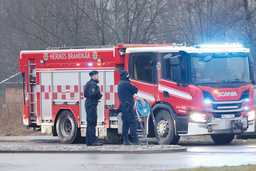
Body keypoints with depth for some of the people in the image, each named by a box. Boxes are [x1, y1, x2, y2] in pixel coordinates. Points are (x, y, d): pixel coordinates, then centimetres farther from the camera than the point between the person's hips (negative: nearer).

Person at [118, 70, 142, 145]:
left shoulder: (120, 84, 18)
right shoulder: (126, 83, -13)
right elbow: (136, 90, -7)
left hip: (123, 105, 10)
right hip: (128, 106, -10)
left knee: (125, 123, 10)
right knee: (132, 123, -9)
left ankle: (125, 140, 10)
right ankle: (136, 140, -12)